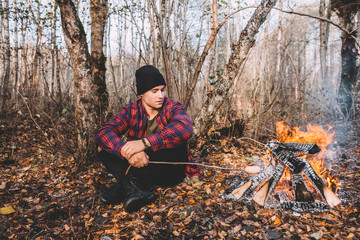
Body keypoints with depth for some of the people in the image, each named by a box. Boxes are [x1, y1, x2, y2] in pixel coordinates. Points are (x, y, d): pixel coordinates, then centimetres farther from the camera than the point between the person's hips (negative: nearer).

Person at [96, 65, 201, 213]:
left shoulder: (173, 107, -8)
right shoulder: (131, 111, -2)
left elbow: (185, 128, -31)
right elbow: (103, 133, -18)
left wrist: (145, 142, -42)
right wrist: (128, 152, -38)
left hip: (170, 172, -2)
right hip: (140, 166, 2)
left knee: (175, 142, -31)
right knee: (104, 148, -13)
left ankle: (121, 187, -30)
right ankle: (131, 187, -37)